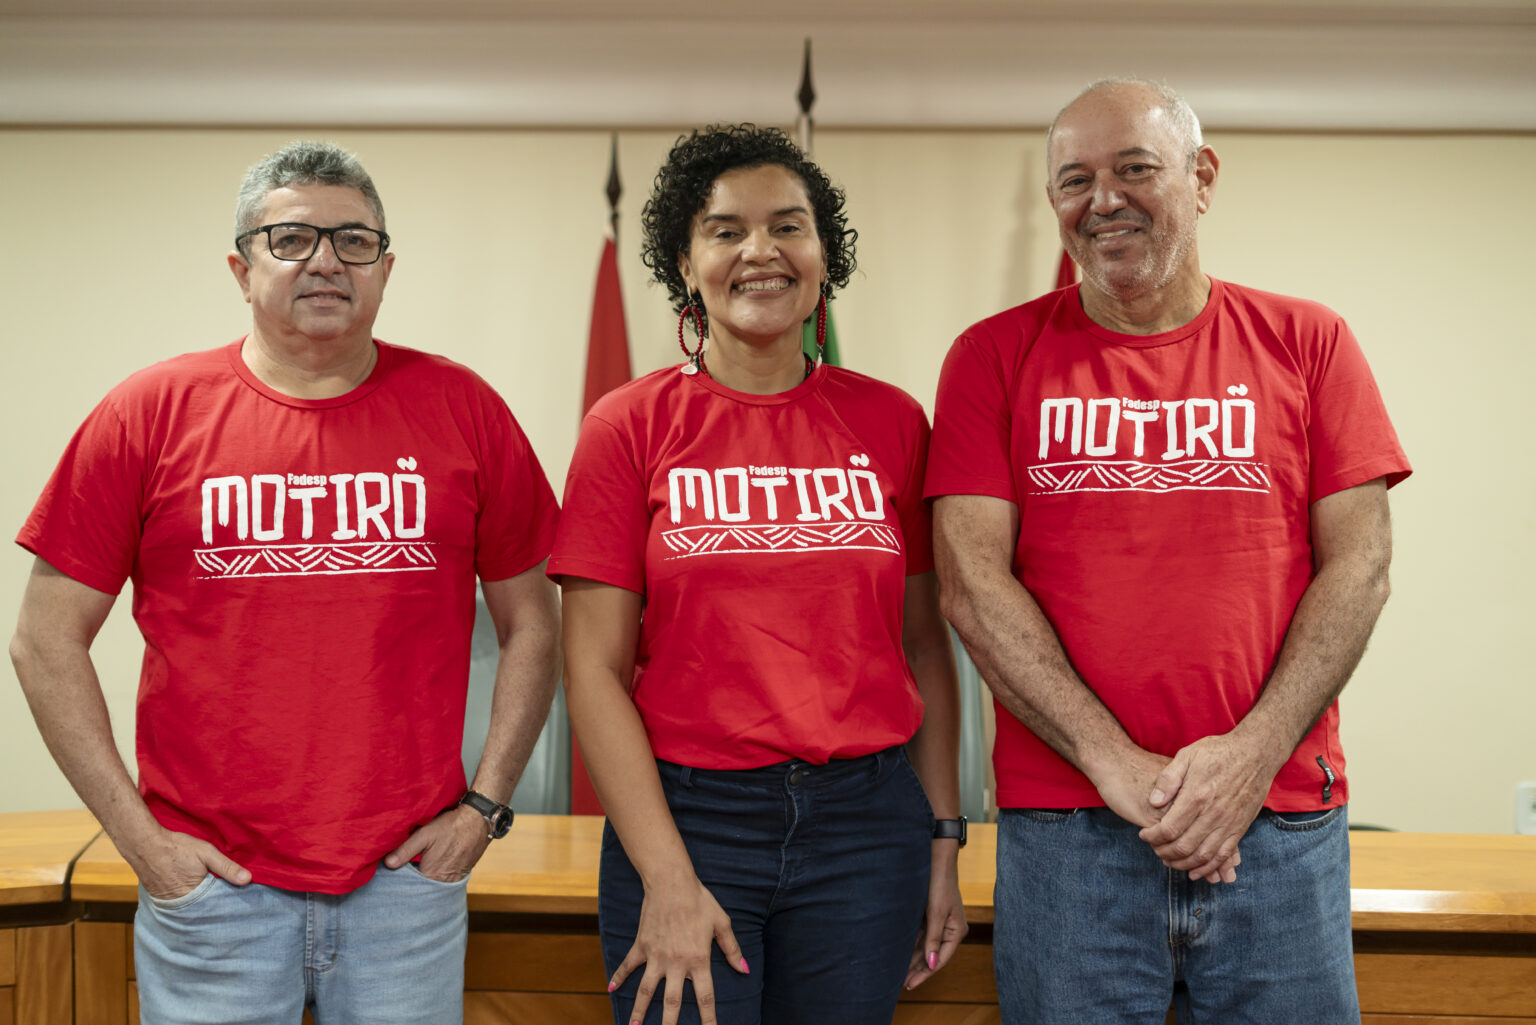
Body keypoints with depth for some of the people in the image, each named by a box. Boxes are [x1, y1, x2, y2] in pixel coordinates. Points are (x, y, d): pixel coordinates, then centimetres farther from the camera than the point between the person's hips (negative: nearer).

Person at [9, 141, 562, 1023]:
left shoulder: (461, 410, 1)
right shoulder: (150, 413, -1)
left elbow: (532, 625, 8)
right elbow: (47, 641, 1)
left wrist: (485, 805, 1)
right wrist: (136, 832, -4)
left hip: (407, 881, 1)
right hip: (208, 880, 0)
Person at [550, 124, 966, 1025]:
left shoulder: (892, 423, 4)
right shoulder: (630, 427, -2)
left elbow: (924, 645, 7)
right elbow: (595, 668, -5)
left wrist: (944, 840, 4)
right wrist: (667, 878, -10)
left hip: (865, 820, 2)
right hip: (685, 818, -2)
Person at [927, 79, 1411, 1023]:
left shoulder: (1306, 341, 7)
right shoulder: (996, 355, 4)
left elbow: (1360, 564, 1)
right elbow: (973, 584, -4)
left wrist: (1254, 753, -11)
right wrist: (1114, 762, -13)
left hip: (1281, 820, 1)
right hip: (1064, 825, -1)